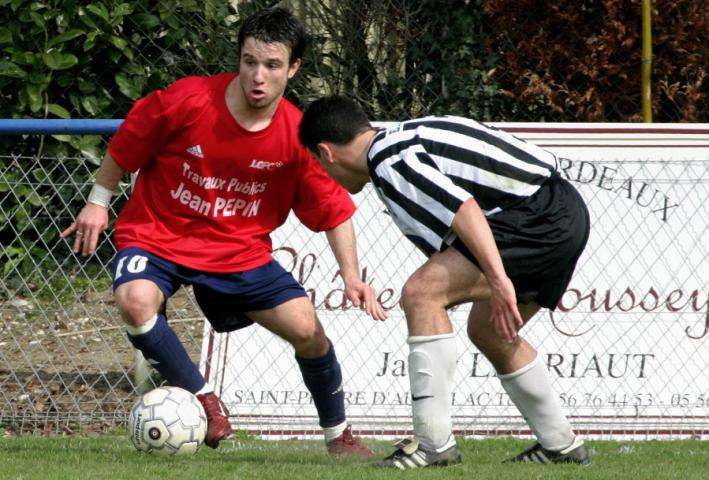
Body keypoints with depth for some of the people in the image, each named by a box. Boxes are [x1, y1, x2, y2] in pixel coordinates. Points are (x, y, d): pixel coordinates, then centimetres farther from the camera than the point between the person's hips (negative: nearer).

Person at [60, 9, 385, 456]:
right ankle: (204, 400, -14)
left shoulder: (299, 134, -15)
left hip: (240, 250, 2)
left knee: (308, 330, -6)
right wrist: (99, 203, 4)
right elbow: (126, 143, -3)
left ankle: (338, 434, 20)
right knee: (136, 300, -34)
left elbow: (333, 211, -4)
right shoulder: (186, 101, -23)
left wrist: (351, 276, -15)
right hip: (157, 234, -2)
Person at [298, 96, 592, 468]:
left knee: (420, 293, -15)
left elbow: (463, 207, -24)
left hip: (541, 218, -11)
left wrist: (497, 277, -29)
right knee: (487, 330, 23)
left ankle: (435, 443, -14)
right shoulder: (402, 140, 19)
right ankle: (560, 445, 33)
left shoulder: (390, 161, -12)